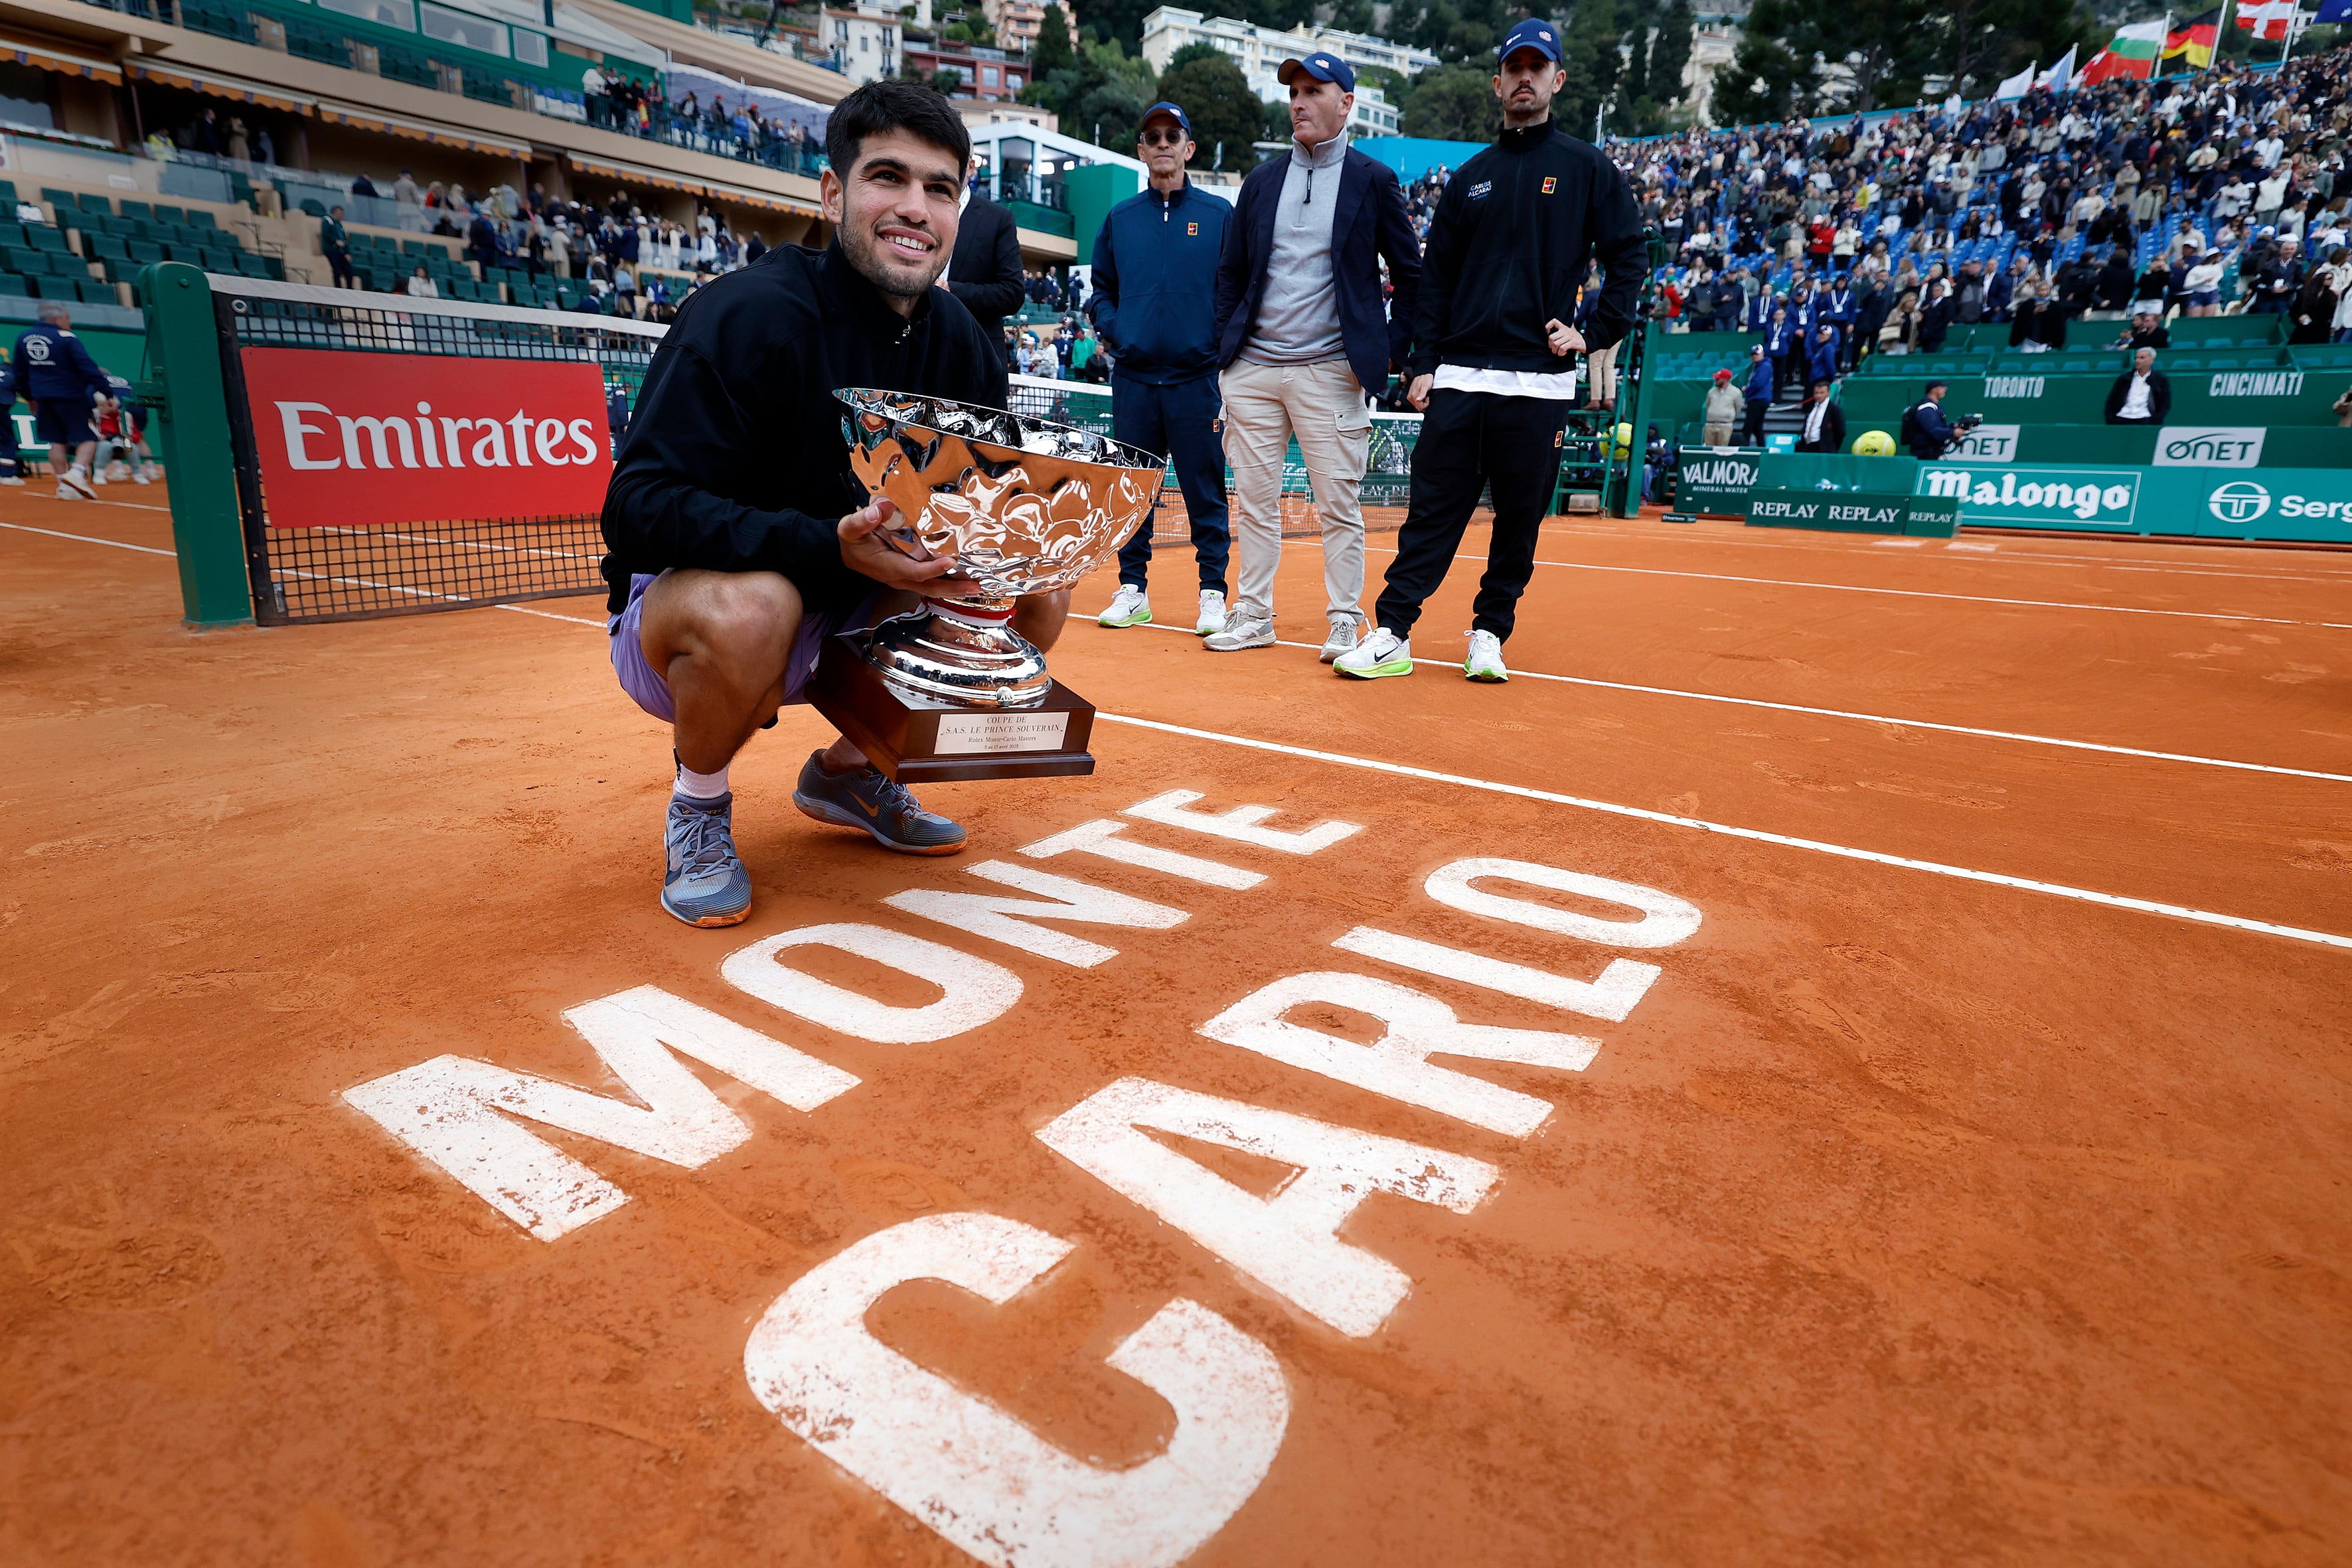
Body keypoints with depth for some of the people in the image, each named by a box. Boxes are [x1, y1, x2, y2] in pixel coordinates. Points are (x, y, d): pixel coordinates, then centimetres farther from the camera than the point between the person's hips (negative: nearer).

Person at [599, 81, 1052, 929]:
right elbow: (638, 507, -27)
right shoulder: (747, 314, -21)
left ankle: (849, 770, 13)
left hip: (850, 622, 6)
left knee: (1036, 598, -7)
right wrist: (831, 548, -40)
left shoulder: (958, 343, -1)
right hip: (677, 614, -6)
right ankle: (699, 807, -4)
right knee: (747, 605, -40)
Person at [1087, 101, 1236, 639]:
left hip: (1197, 377, -2)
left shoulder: (1218, 215, 5)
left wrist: (1222, 342, -7)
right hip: (1134, 377, 3)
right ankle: (1133, 589, 15)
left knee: (1205, 489, -2)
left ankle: (1213, 594, 5)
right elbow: (1101, 288, 18)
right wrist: (1114, 329, 1)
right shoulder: (1119, 219, 13)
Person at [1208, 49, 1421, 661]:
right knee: (1254, 501, 5)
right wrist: (1225, 345, 9)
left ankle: (1344, 623, 5)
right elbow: (1230, 272, 19)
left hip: (1330, 372, -4)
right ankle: (1252, 616, 14)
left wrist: (1392, 351, -1)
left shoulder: (1373, 181, 5)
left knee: (1339, 506, -3)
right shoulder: (1261, 180, 15)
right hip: (1252, 369, 4)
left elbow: (1412, 276, 6)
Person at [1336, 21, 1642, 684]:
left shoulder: (1588, 169, 7)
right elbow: (1436, 276, 14)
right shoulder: (1471, 177, 16)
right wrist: (1423, 364, 5)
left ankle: (1489, 635, 14)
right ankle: (1392, 636, 1)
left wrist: (1594, 333, -6)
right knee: (1431, 512, -1)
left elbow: (1629, 257, 6)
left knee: (1520, 518, 3)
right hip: (1458, 378, 2)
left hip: (1538, 385, -2)